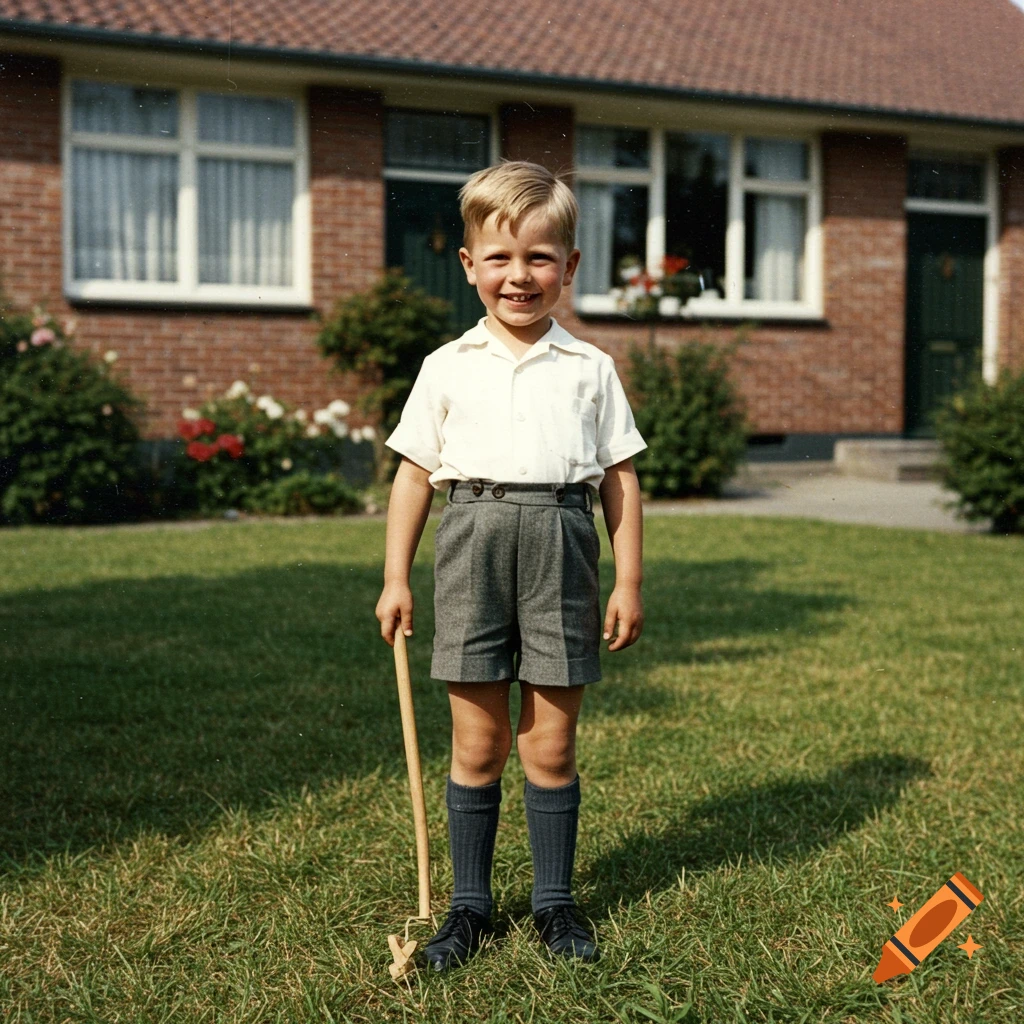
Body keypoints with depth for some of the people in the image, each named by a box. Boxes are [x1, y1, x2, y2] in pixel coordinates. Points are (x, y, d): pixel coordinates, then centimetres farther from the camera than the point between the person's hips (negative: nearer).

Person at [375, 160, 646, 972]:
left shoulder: (590, 369, 8)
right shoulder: (448, 368, 8)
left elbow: (620, 479, 8)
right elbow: (415, 475, 9)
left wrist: (629, 582, 4)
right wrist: (396, 578, 5)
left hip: (561, 543, 0)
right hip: (473, 539, 0)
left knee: (551, 744, 6)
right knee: (477, 744, 6)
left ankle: (556, 899, 21)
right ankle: (470, 903, 19)